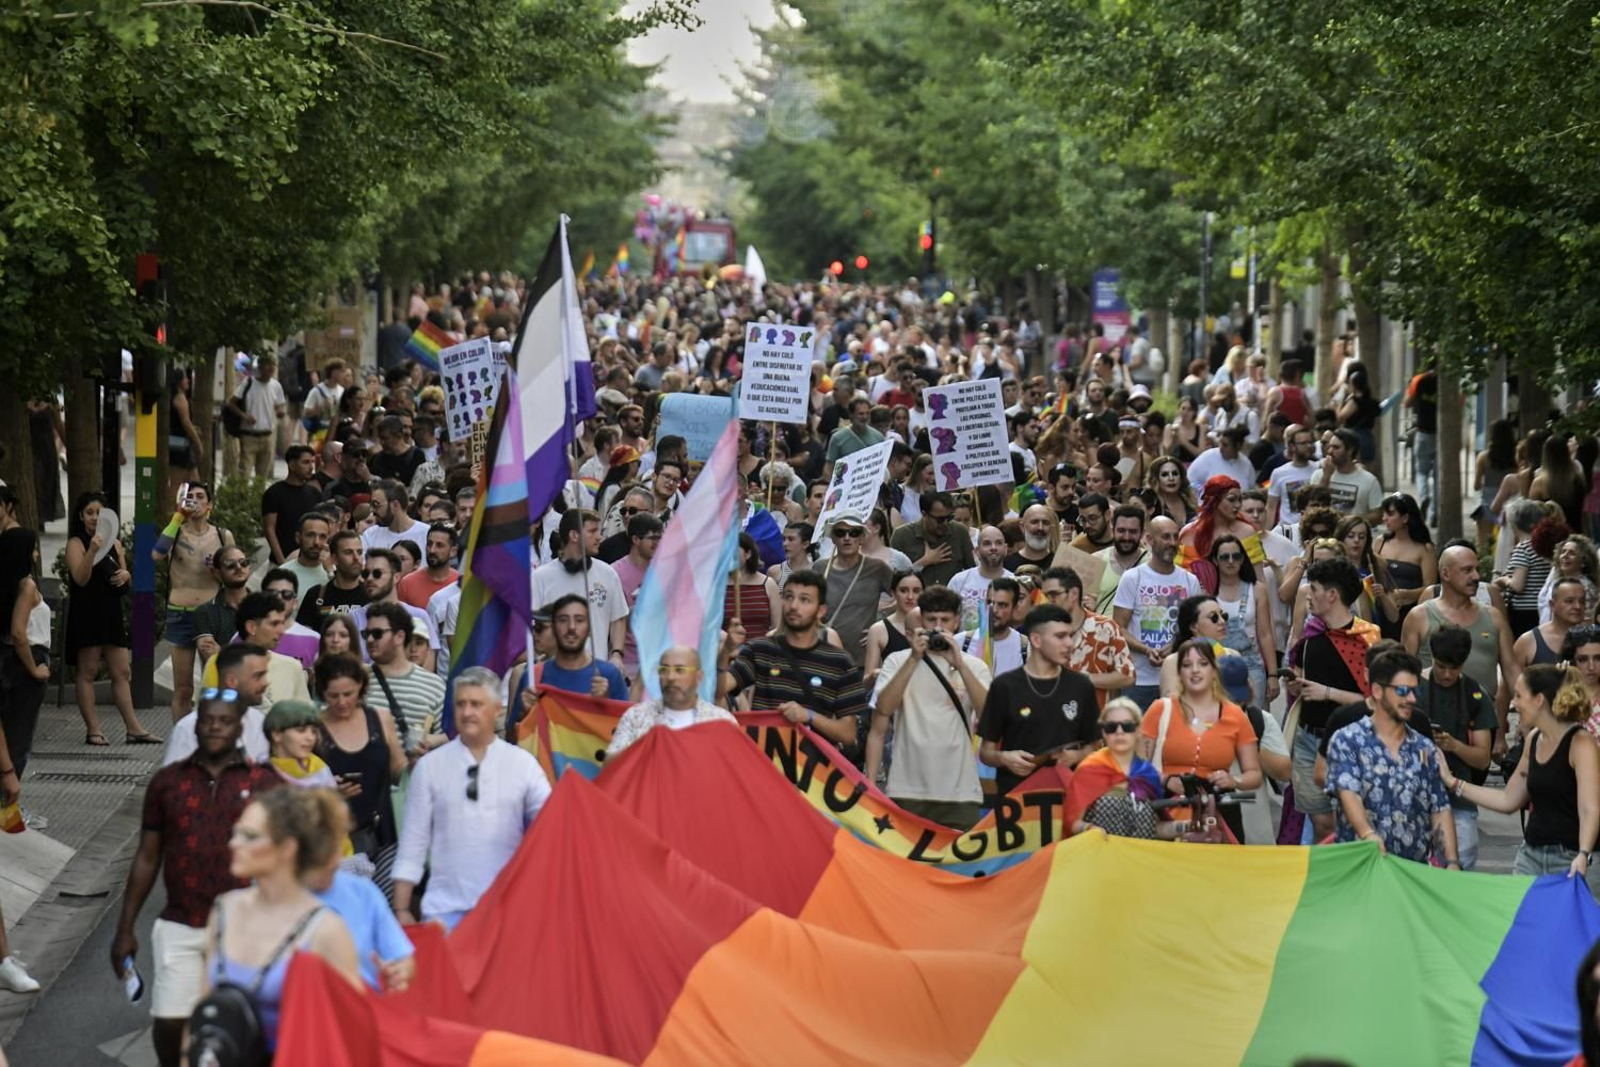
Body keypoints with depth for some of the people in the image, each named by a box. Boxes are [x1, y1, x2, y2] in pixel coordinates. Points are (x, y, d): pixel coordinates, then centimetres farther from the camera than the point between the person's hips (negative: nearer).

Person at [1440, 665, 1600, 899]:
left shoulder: (1580, 743, -11)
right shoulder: (1533, 740, 13)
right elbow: (1509, 800, 22)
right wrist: (1452, 783, 20)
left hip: (1572, 862, -7)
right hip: (1531, 854, 7)